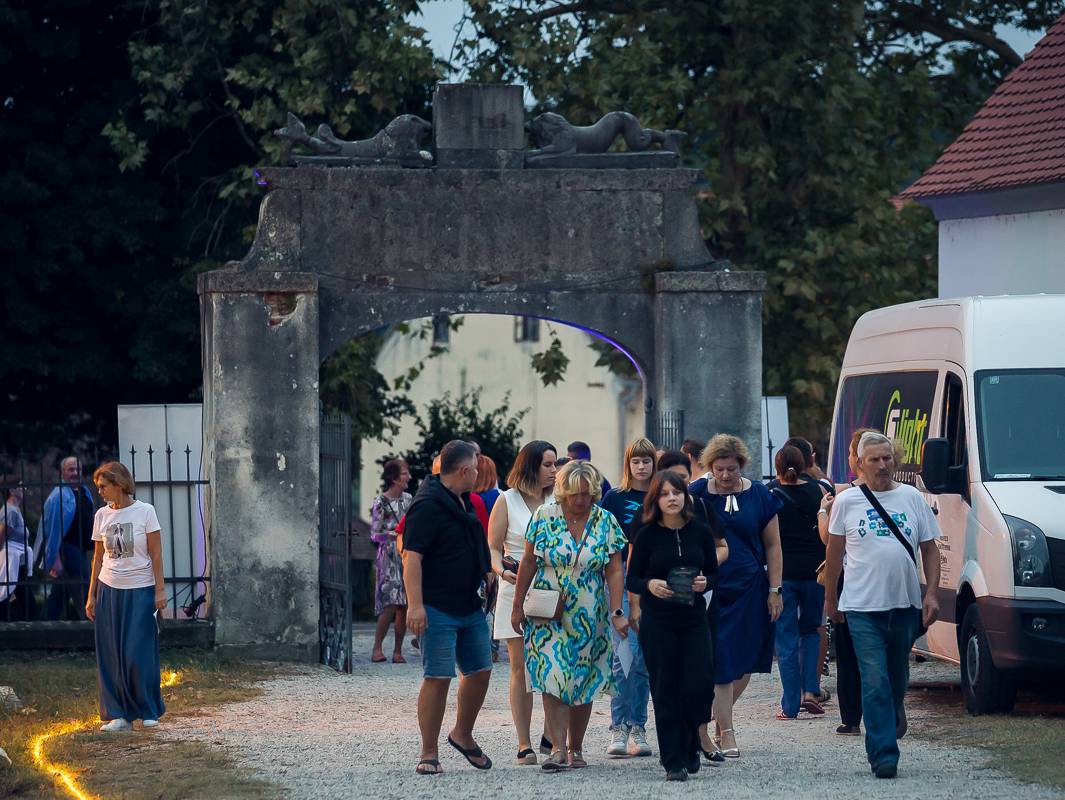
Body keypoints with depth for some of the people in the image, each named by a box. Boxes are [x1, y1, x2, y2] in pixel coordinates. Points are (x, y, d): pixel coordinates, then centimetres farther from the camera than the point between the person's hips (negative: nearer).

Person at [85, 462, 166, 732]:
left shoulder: (145, 512, -5)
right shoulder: (102, 516, 6)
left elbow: (156, 554, -4)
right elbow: (98, 558, 10)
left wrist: (160, 590, -8)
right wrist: (91, 596, 8)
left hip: (140, 590, -4)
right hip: (109, 590, 4)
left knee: (139, 654, -4)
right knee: (112, 655, 1)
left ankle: (149, 711, 9)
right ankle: (120, 715, 6)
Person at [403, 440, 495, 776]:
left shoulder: (464, 502, 16)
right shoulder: (428, 506, -14)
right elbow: (412, 556, -20)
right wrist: (415, 605, -26)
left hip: (470, 607, 9)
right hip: (438, 609, -9)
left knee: (480, 670, 12)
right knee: (438, 678, -8)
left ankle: (463, 735, 31)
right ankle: (429, 754, -2)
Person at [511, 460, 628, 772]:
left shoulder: (606, 522, 0)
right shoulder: (545, 516, -2)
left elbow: (615, 571, -1)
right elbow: (528, 562, 4)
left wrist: (616, 612, -9)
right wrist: (518, 606, 3)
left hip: (588, 616, 1)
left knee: (583, 682, 6)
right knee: (552, 677, -13)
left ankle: (576, 749, 18)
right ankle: (558, 749, -18)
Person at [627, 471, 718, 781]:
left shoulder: (700, 531, 3)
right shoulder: (647, 534, -1)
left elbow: (715, 572, 10)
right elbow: (631, 579, 1)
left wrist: (705, 582, -11)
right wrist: (650, 585, -19)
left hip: (694, 616, 1)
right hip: (657, 620, -1)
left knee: (700, 685, -8)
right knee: (666, 691, -2)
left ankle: (689, 744, 19)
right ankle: (673, 762, 3)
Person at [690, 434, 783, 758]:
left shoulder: (758, 495, 2)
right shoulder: (697, 494, -2)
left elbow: (772, 545, 7)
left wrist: (774, 590, 3)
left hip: (750, 591, 2)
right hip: (710, 591, -2)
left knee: (745, 662, 5)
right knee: (720, 662, -6)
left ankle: (718, 714, 26)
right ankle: (726, 732, -3)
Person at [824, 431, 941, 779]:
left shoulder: (912, 498, 7)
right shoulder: (847, 501, 2)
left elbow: (930, 549, 11)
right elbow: (834, 552, 10)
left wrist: (931, 594, 0)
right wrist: (830, 598, 12)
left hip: (906, 604, 2)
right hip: (863, 606, -2)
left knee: (897, 678, 14)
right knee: (875, 682, -10)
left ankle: (895, 714, 42)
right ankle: (884, 754, -10)